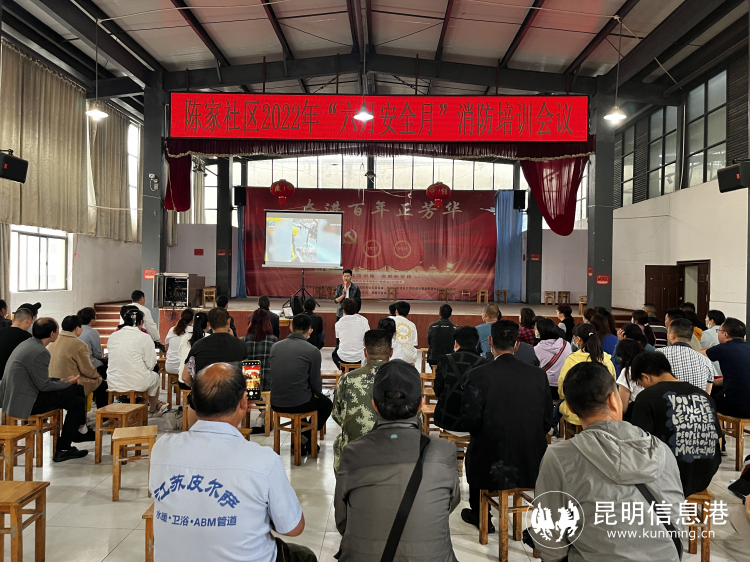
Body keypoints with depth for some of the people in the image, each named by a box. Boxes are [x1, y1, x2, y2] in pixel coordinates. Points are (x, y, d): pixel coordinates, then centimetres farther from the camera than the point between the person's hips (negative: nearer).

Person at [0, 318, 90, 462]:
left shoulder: (28, 344, 8)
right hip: (27, 401, -10)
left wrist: (63, 380, 9)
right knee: (78, 402, -7)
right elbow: (44, 385, -19)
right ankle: (62, 450, 2)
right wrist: (68, 383, -3)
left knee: (77, 390, 13)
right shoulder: (40, 352, -22)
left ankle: (78, 432, 26)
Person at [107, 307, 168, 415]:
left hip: (113, 383, 5)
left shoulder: (113, 336, 2)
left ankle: (157, 403, 47)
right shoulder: (144, 337, -12)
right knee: (155, 377, 28)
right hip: (136, 384, -5)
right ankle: (152, 409, 50)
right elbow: (151, 364, -9)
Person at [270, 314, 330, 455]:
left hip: (275, 403, 5)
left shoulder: (275, 346, 3)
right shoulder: (313, 351, -12)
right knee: (326, 404, 26)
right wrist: (317, 393, 20)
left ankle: (299, 439, 34)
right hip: (298, 403, -5)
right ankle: (305, 438, 17)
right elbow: (315, 383, -5)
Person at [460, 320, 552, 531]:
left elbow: (470, 422, -12)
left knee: (473, 450, 28)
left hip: (493, 467, -2)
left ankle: (479, 516, 43)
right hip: (533, 466, 3)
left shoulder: (478, 375, -16)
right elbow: (547, 422, 1)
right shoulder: (539, 375, -6)